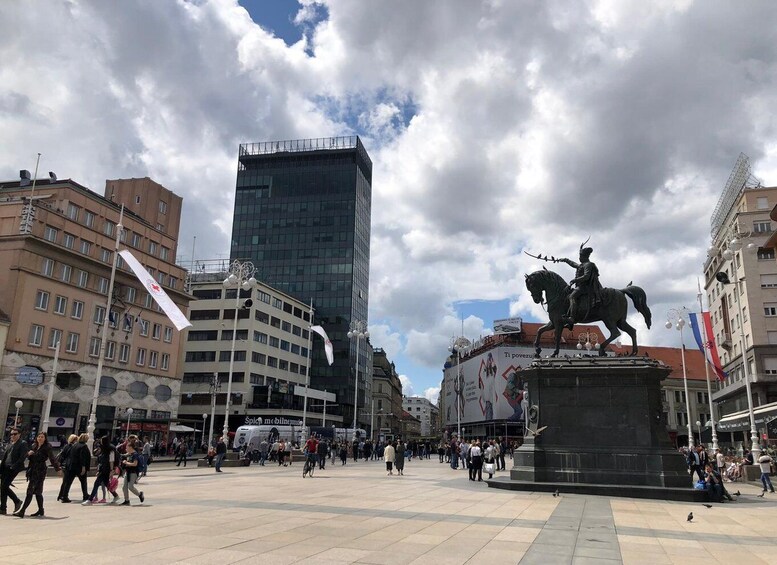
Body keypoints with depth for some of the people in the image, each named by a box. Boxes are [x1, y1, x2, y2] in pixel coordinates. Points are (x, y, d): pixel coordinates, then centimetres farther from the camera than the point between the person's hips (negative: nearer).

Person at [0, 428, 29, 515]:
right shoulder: (11, 444, 19)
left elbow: (22, 457, -12)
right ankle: (17, 501, 15)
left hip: (13, 469, -8)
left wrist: (13, 466, -18)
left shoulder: (23, 444, -4)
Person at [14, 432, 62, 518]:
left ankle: (22, 511, -8)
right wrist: (29, 454, -5)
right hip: (32, 471, 7)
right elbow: (29, 457, 19)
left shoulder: (47, 448, -8)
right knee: (37, 491, 13)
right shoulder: (33, 446, 12)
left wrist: (58, 468, -24)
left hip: (40, 472, -7)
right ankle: (40, 511, 23)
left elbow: (52, 458, -15)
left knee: (30, 491, -9)